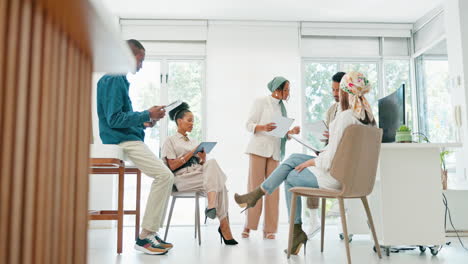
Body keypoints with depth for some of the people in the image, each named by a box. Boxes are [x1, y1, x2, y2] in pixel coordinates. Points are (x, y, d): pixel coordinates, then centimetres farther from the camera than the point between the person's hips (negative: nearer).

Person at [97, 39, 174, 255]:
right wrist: (146, 115, -16)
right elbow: (114, 119, -19)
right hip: (123, 141, -11)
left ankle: (151, 233, 12)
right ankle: (144, 237, -12)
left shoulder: (119, 80, 19)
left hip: (129, 139, 11)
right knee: (164, 175, -20)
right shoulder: (112, 80, -12)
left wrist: (143, 121, 15)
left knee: (164, 176, 10)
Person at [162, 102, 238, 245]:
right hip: (183, 178, -5)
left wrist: (203, 158, -3)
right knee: (218, 183, -28)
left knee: (212, 163, -30)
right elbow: (172, 166, -5)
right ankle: (224, 226, -31)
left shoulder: (194, 142, 26)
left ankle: (212, 206, -35)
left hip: (199, 174, 5)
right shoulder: (170, 141, 8)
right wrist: (191, 153, -9)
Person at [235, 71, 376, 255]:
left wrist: (312, 161, -7)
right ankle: (257, 194, 24)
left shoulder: (344, 117, -24)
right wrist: (325, 152, 10)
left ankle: (296, 231, 30)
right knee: (293, 159, 16)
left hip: (335, 177, -8)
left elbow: (331, 160, -25)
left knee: (291, 178, 16)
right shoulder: (368, 116, 3)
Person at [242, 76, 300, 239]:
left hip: (275, 151, 5)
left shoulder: (282, 107, 19)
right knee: (254, 186, -4)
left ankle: (269, 229, 5)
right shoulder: (261, 102, 2)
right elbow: (249, 125, -3)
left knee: (272, 189, 0)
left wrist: (291, 132, -1)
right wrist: (263, 127, -21)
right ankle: (248, 225, 6)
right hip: (259, 148, -5)